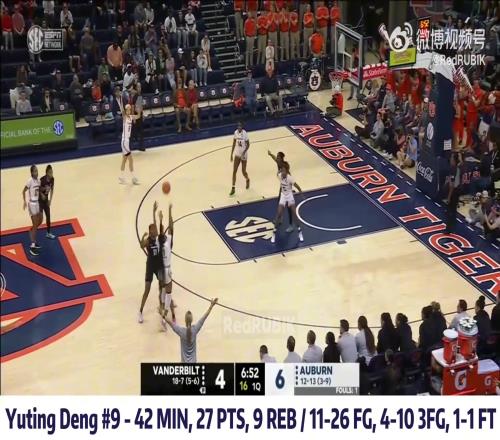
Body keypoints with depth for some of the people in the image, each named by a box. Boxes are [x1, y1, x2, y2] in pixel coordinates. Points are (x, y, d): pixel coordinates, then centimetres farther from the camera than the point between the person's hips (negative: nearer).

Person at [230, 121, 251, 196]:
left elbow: (248, 144, -13)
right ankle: (233, 188, 3)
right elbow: (234, 143, 7)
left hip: (243, 155, -4)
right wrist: (232, 154, 7)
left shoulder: (245, 134, -18)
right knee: (234, 171, -2)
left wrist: (244, 152, -26)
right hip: (237, 154, 4)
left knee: (243, 171, 5)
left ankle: (247, 180, 41)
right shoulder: (236, 132, -2)